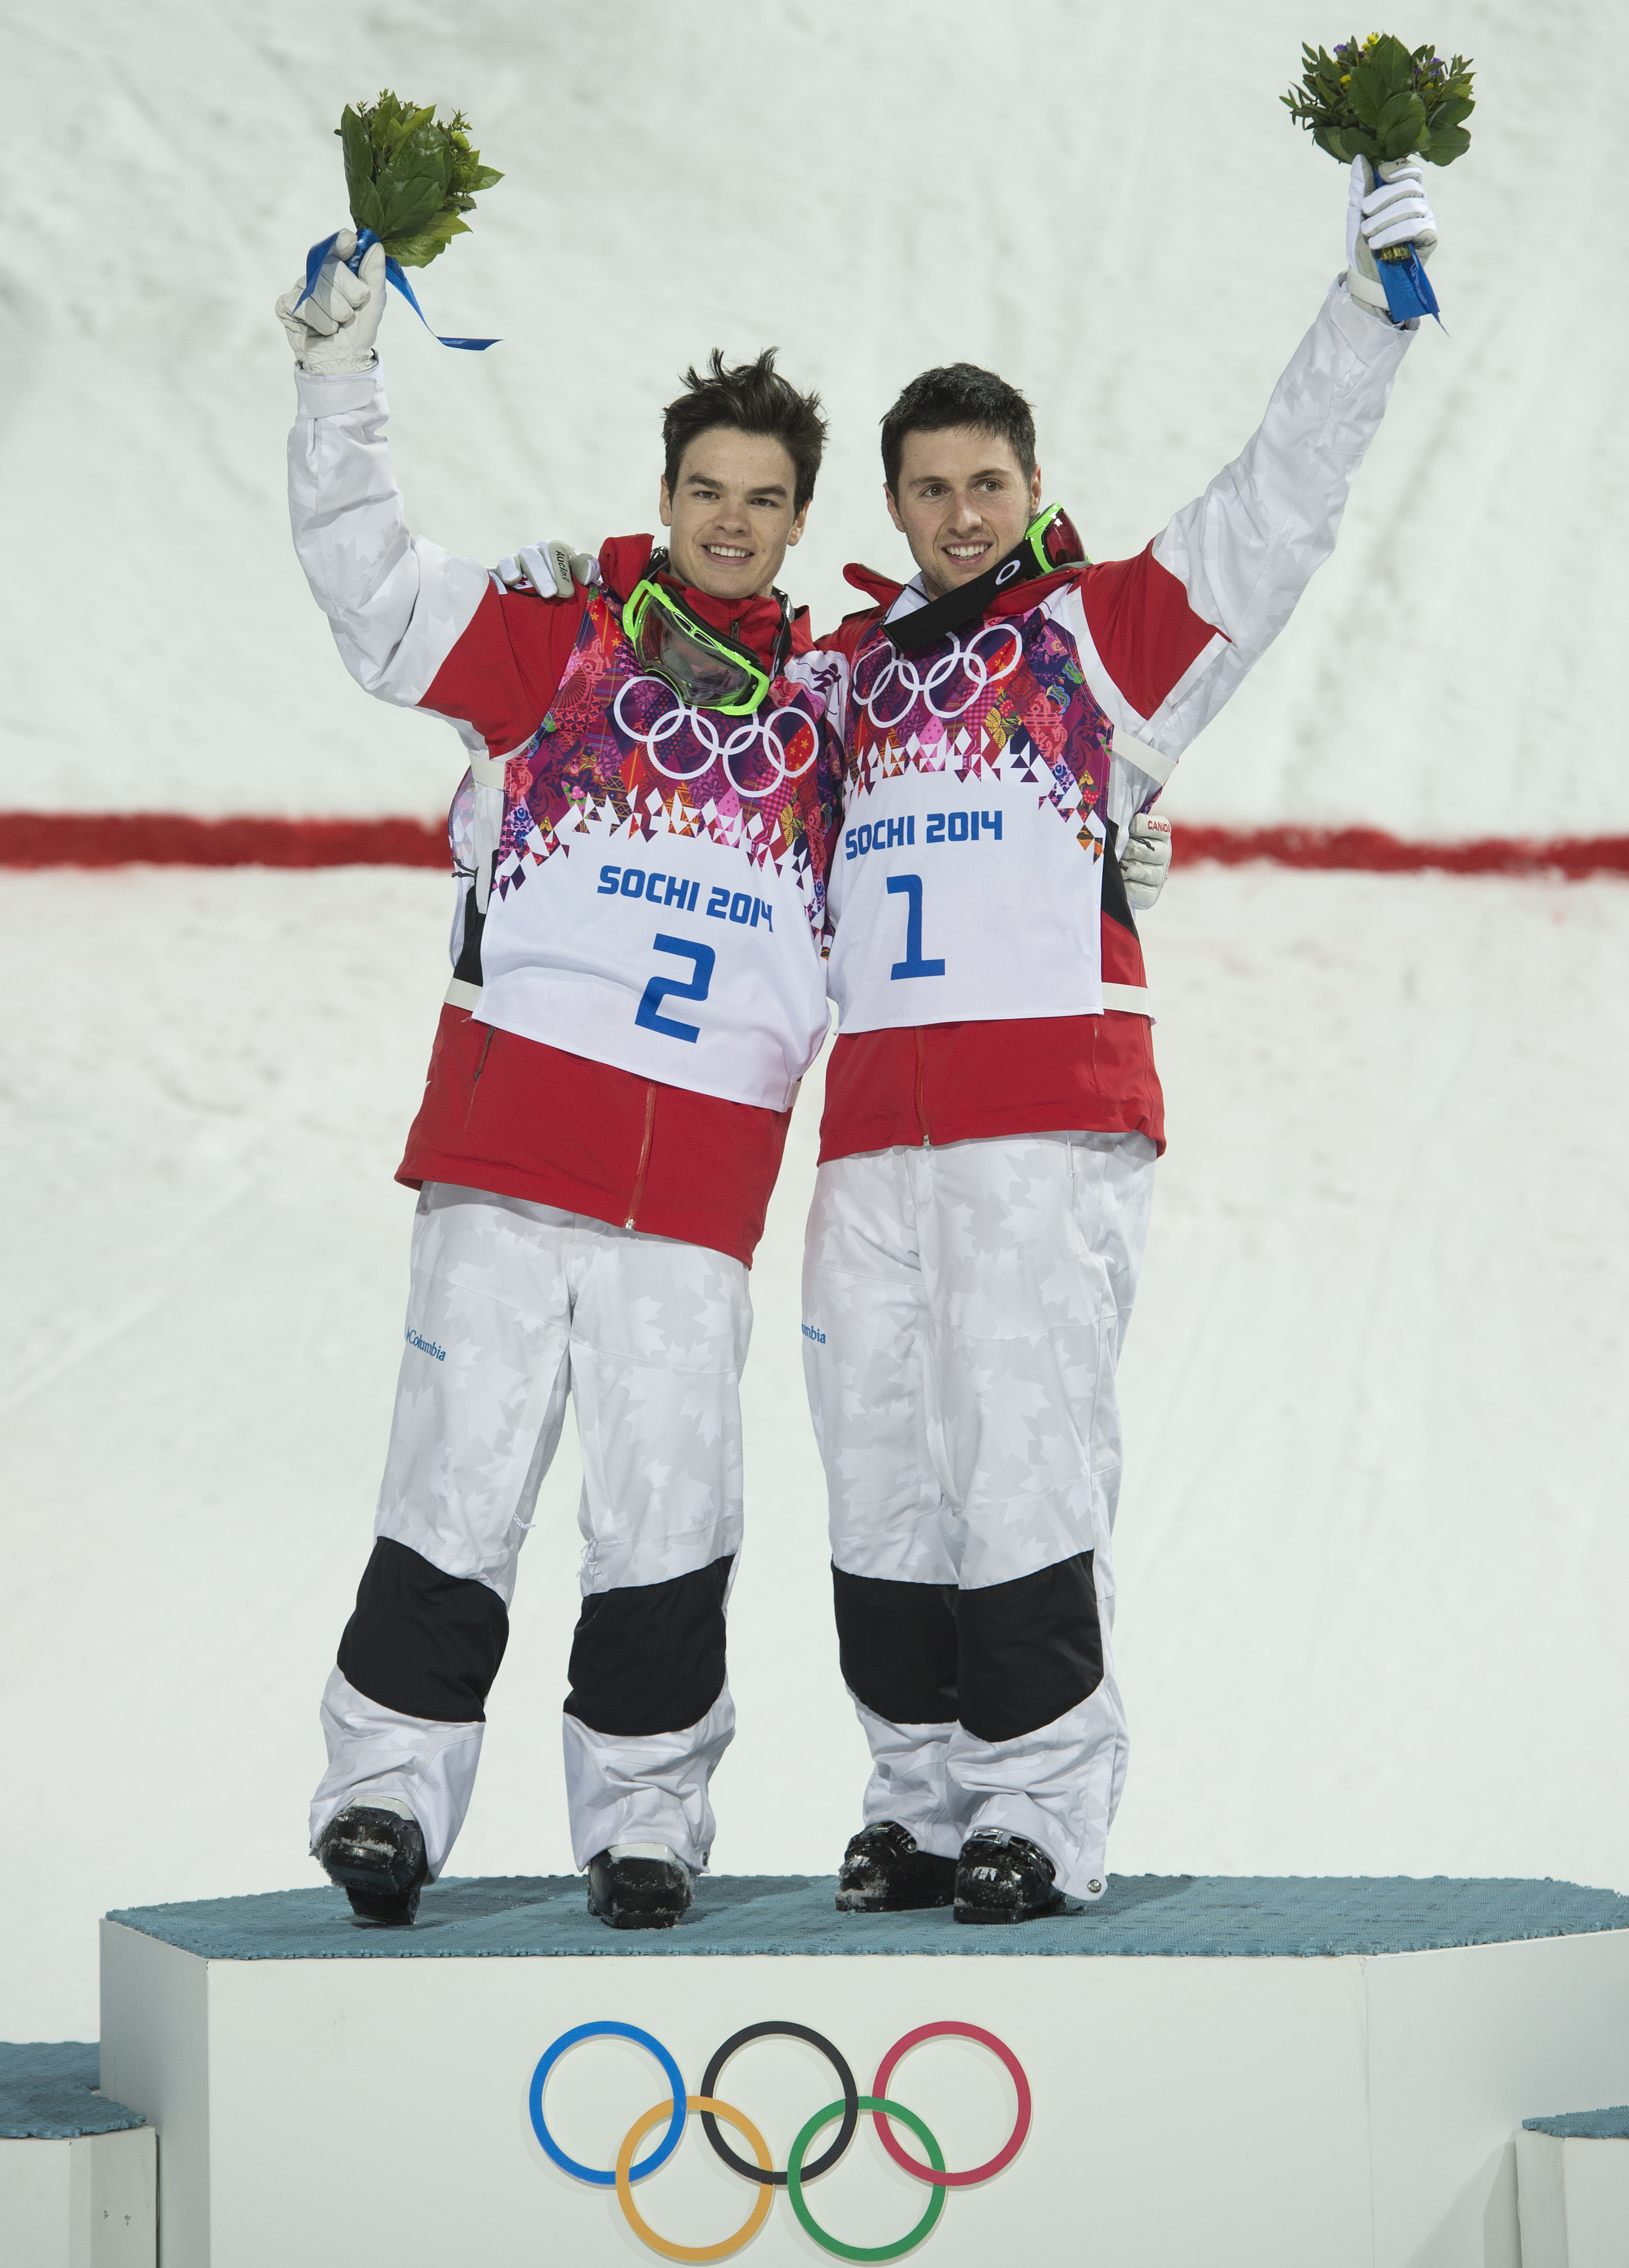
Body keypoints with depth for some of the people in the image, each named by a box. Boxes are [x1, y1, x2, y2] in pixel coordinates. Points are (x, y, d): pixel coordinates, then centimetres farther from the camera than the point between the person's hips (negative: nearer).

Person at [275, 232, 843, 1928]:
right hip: (511, 1145, -2)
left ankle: (643, 1816, 11)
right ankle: (389, 1784, 6)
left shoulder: (827, 710, 16)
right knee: (464, 1470, -3)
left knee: (668, 1505, 0)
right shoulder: (554, 641, 9)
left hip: (702, 1180, 2)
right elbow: (371, 581, 3)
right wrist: (341, 378, -5)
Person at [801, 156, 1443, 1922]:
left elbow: (1282, 502, 0)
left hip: (1053, 1124, -5)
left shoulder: (1106, 628, 8)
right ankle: (922, 1799, 13)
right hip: (874, 1127, 5)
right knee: (882, 1475, 4)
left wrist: (1372, 303, -7)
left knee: (1024, 1462, -10)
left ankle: (1046, 1811, -5)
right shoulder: (847, 675, 22)